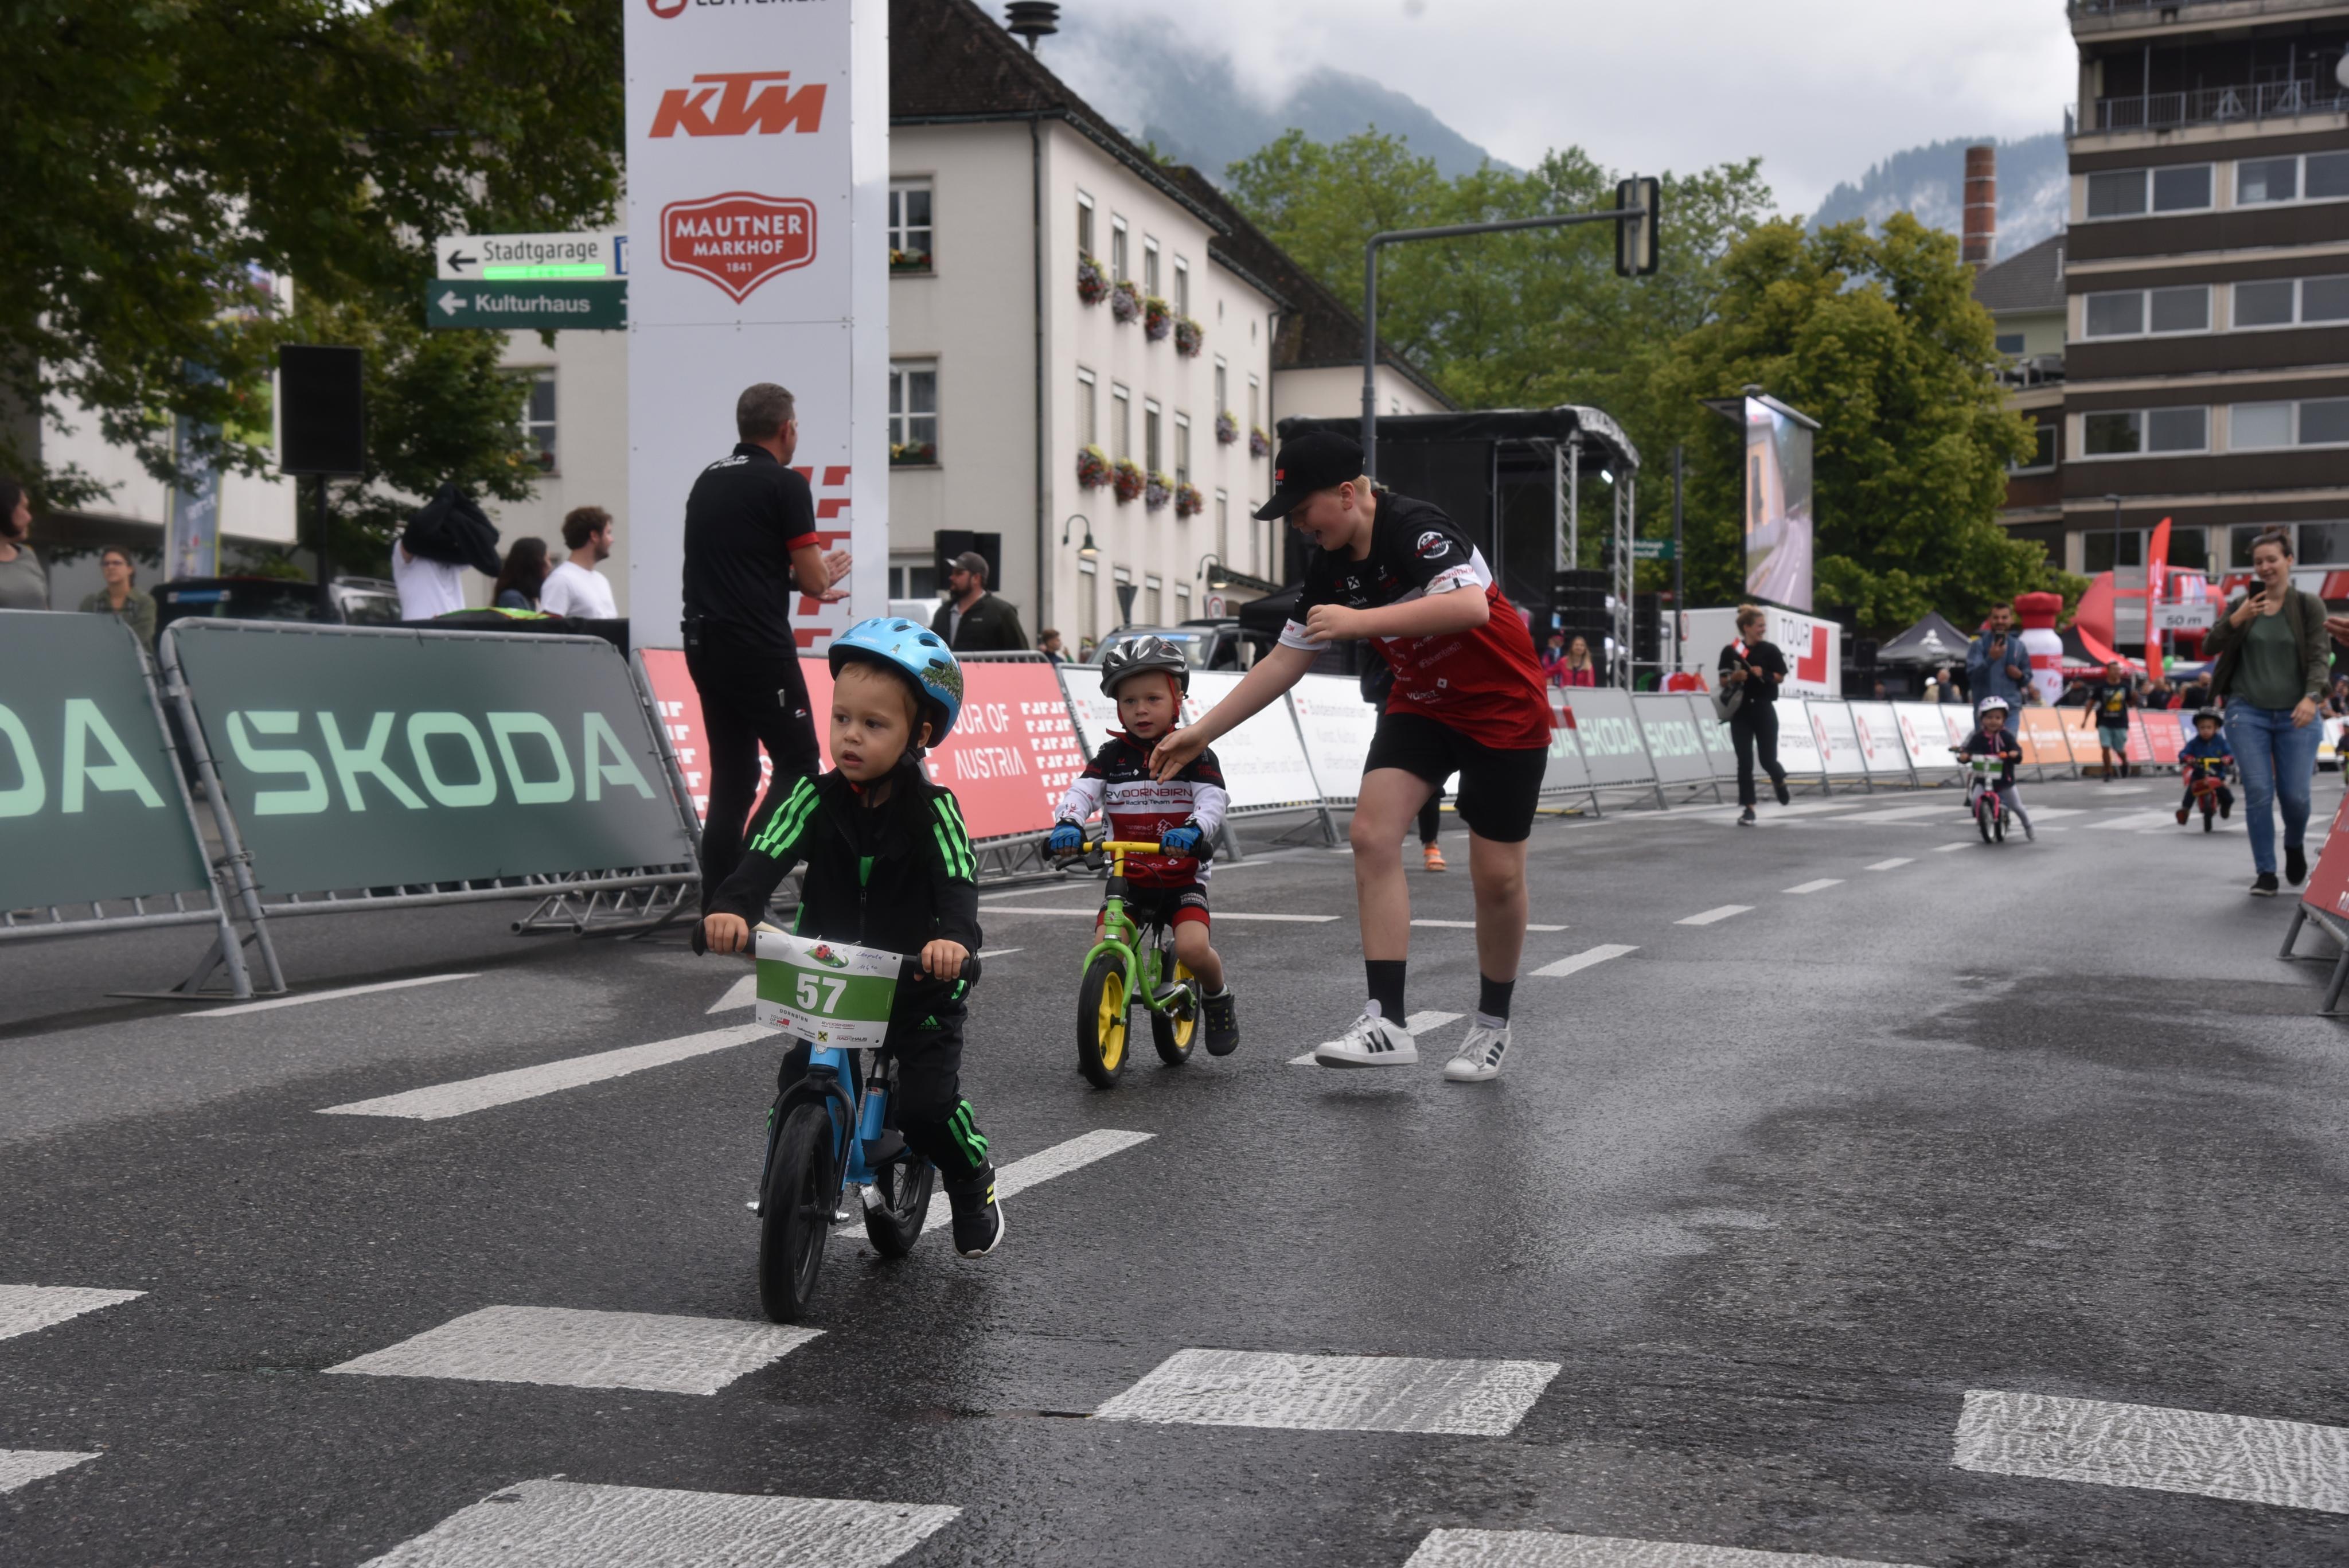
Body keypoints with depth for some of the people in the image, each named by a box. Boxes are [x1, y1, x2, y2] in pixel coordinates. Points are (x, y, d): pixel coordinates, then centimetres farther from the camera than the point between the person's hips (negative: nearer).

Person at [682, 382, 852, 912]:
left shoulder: (708, 481, 16)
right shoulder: (785, 484, -7)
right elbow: (812, 579, -7)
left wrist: (807, 582, 30)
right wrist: (823, 575, 16)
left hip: (704, 644, 7)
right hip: (759, 647, -7)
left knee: (731, 775, 10)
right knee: (798, 764, 1)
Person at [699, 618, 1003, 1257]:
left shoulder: (932, 808, -13)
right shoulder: (817, 797, -7)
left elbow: (958, 882, -27)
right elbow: (768, 855, -21)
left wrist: (955, 938, -49)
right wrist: (733, 908, -42)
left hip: (917, 984, -3)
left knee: (926, 1103, -11)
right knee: (797, 1089, -7)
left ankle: (975, 1186, 18)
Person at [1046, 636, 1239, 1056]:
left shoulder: (1193, 753, -1)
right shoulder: (1113, 755, 5)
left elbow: (1214, 798, -15)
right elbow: (1082, 791, -8)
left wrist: (1193, 829, -37)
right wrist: (1067, 824, -31)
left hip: (1183, 876, -2)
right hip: (1128, 876, 2)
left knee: (1192, 947, -25)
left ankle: (1218, 997, 9)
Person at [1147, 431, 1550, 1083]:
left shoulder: (1415, 528, -25)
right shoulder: (1329, 565, -1)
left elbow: (1471, 606, -42)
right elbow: (1285, 660, 7)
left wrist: (1359, 620, -43)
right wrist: (1201, 732, 5)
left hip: (1504, 710, -7)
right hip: (1420, 705, 7)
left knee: (1497, 876, -2)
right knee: (1372, 835, -14)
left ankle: (1493, 1024, 21)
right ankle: (1387, 1022, -14)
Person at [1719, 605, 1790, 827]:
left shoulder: (1770, 650, 1)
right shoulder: (1730, 651, 0)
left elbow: (1781, 676, 5)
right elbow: (1723, 682, 5)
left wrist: (1764, 674, -13)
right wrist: (1735, 677, -16)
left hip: (1764, 709, 0)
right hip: (1741, 711, 0)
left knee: (1768, 759, 1)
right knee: (1745, 762, -3)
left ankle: (1780, 781, 37)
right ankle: (1748, 809, 1)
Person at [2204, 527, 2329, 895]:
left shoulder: (2309, 606, 1)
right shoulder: (2241, 606, 6)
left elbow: (2320, 656, -7)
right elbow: (2209, 648, 0)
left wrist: (2311, 697, -23)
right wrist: (2237, 619, -17)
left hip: (2295, 714, -1)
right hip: (2247, 712, 1)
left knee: (2295, 794, -2)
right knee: (2258, 791, -7)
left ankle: (2294, 846, 31)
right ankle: (2265, 873, 1)